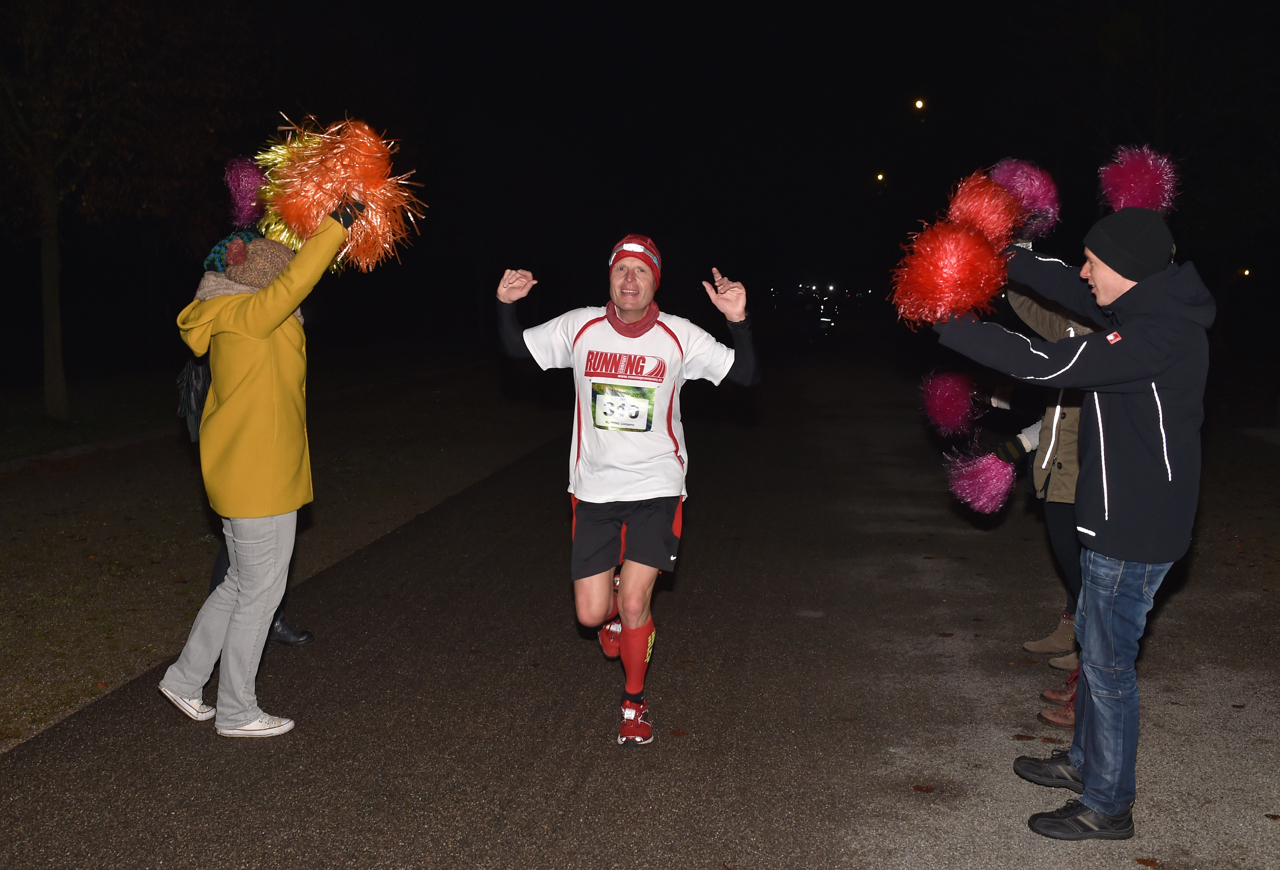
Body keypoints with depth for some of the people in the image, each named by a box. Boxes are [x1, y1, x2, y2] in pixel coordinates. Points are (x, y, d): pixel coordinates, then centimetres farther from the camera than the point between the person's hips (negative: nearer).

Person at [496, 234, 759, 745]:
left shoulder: (679, 336, -5)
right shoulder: (580, 328, -2)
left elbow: (746, 376, -5)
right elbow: (517, 349, 9)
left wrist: (739, 322, -22)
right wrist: (506, 305, -10)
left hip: (657, 490, -2)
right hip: (594, 489, 2)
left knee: (634, 606, -9)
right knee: (592, 615, 1)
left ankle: (634, 702, 18)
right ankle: (613, 604, 41)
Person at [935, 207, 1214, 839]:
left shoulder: (1159, 336, -26)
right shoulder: (1149, 311, 3)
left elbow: (1046, 363, -30)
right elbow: (1073, 291, 17)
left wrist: (946, 326, -24)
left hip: (1134, 531, -10)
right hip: (1115, 519, 10)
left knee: (1107, 663, 2)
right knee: (1094, 643, 22)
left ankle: (1107, 806, 16)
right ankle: (1085, 761, 39)